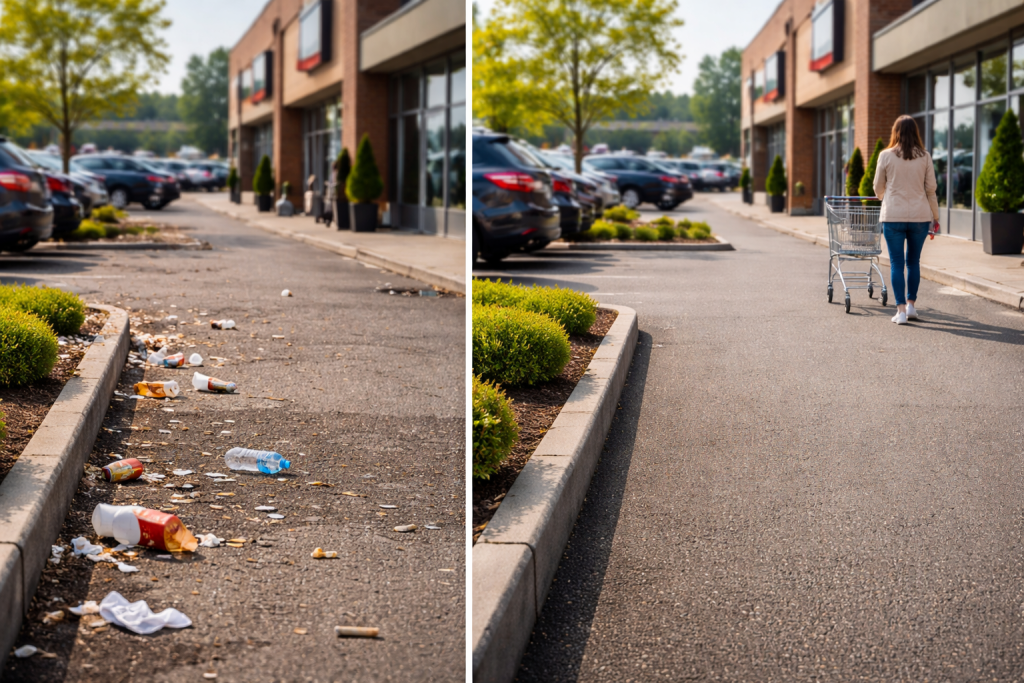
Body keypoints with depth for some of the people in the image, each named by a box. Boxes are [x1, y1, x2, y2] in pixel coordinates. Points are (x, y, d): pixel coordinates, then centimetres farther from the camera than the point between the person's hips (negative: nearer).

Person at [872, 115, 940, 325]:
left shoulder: (886, 156, -2)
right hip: (920, 216, 2)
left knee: (897, 263, 1)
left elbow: (878, 187, 7)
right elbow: (931, 189, 4)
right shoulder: (924, 157, 1)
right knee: (914, 261, 16)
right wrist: (935, 217, 13)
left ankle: (901, 310, -5)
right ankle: (911, 304, 22)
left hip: (893, 216, -2)